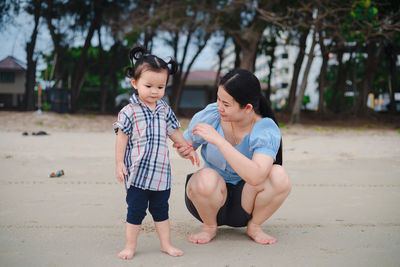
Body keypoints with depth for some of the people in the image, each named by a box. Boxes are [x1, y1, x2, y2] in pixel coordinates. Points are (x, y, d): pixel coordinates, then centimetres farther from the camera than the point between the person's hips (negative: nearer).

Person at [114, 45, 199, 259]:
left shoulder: (164, 110, 7)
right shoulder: (129, 111, -8)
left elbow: (174, 132, 20)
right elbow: (122, 138, -6)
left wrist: (188, 149, 24)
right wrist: (119, 163, -10)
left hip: (161, 171, 4)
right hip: (137, 172, -4)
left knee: (161, 210, 14)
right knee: (135, 211, 4)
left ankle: (166, 244, 25)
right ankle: (130, 246, 17)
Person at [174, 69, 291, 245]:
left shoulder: (267, 130, -21)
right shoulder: (210, 115, -15)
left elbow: (256, 177, -39)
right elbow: (187, 143, 3)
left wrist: (219, 140, -42)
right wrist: (183, 150, -24)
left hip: (245, 199, 0)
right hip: (212, 194, 0)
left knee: (279, 176, -30)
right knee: (206, 178, -36)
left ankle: (254, 226, -2)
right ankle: (209, 227, -4)